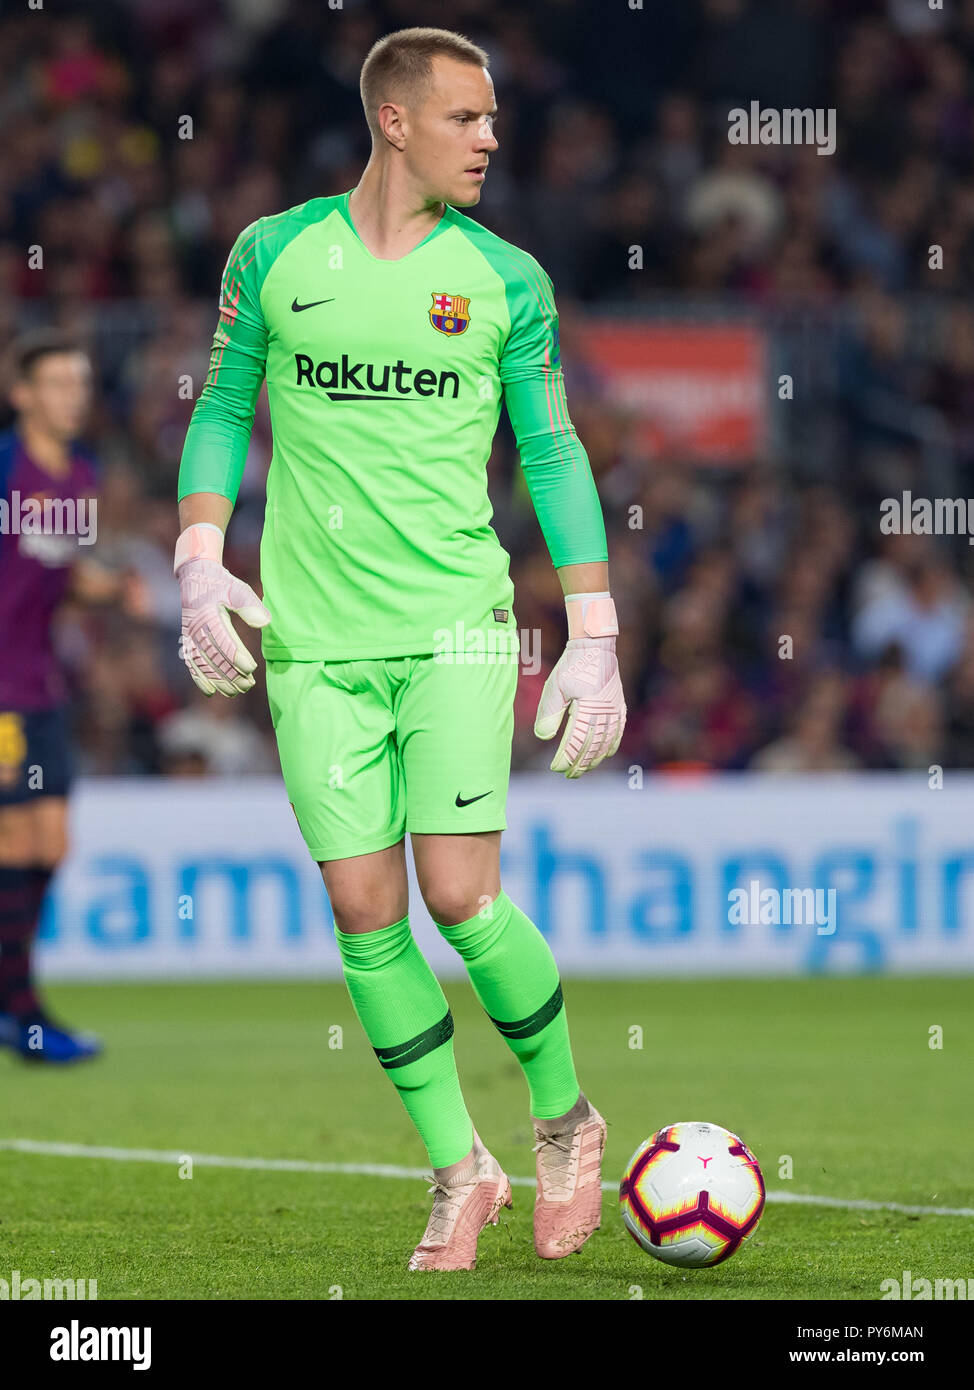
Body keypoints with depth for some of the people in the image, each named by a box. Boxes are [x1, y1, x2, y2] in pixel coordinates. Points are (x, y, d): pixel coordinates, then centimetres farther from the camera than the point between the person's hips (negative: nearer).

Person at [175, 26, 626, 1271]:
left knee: (463, 896, -13)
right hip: (316, 640, 1)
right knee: (365, 913, -2)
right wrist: (200, 564, -2)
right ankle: (460, 1172, 12)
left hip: (455, 625, -1)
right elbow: (221, 410, 12)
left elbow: (553, 454, 7)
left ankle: (565, 1120, 11)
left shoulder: (504, 278, 3)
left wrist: (594, 638, 2)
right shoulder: (274, 255, 3)